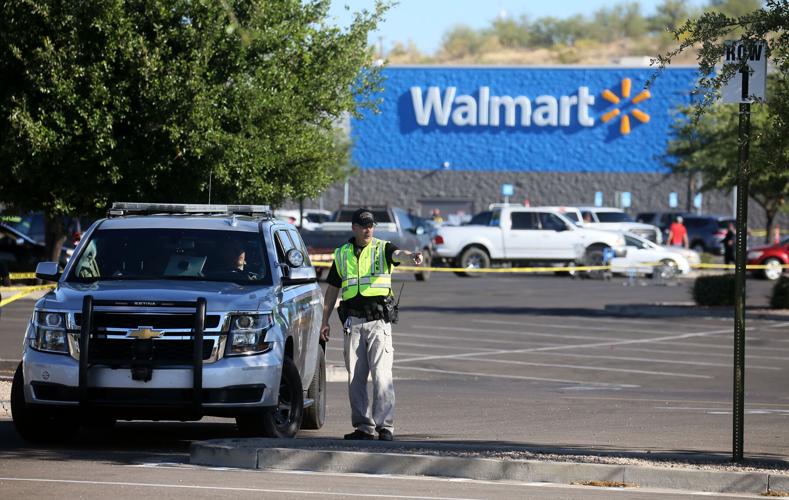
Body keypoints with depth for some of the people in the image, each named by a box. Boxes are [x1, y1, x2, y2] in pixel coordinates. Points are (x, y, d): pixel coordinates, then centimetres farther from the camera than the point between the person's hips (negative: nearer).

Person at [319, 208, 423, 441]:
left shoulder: (382, 249, 4)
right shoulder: (342, 255, 14)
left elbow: (398, 255, -20)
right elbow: (332, 290, 19)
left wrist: (411, 256, -43)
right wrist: (325, 321, 15)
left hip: (379, 320, -4)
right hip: (353, 321, 4)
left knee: (381, 374, -11)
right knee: (355, 378, 4)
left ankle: (385, 425, -13)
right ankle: (363, 426, 10)